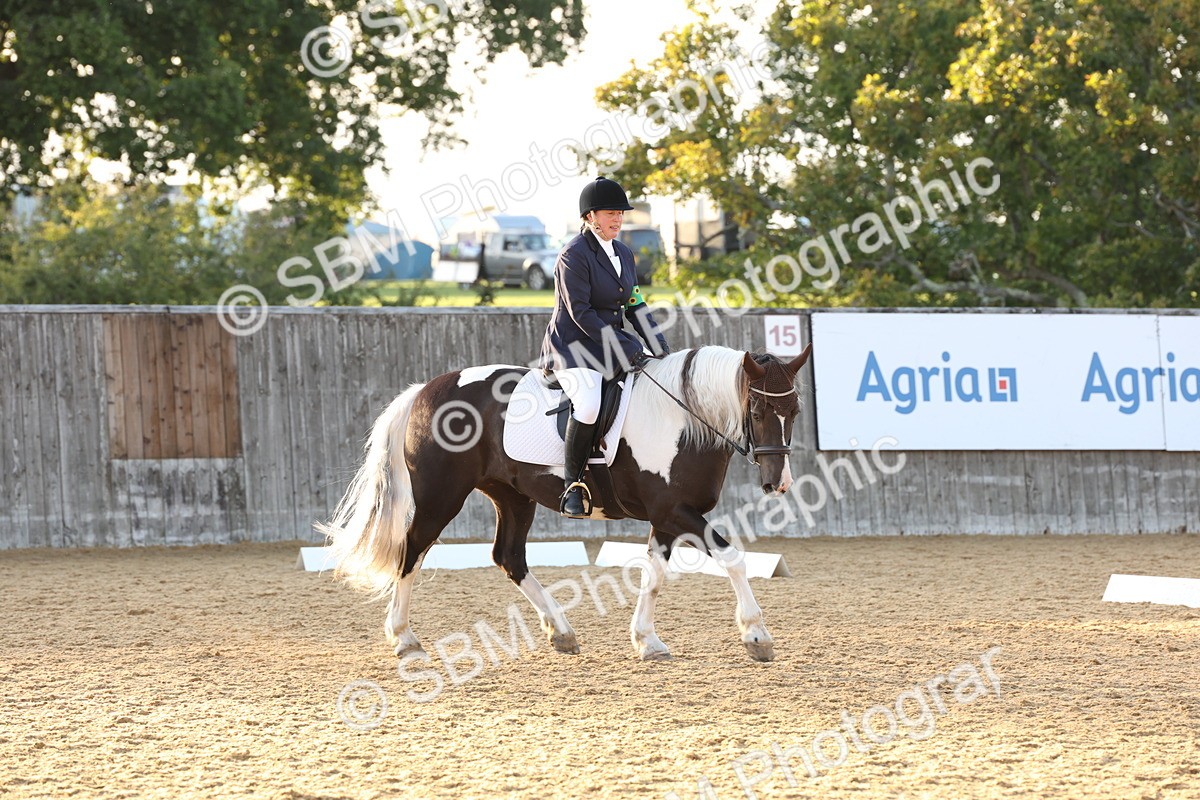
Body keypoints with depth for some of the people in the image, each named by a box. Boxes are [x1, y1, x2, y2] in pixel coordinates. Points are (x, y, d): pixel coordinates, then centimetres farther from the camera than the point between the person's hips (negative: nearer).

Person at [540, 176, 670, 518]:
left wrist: (658, 346, 0)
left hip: (613, 340, 8)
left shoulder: (623, 253, 13)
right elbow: (580, 313, -18)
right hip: (572, 346, -8)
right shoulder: (574, 255, -12)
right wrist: (625, 348, -22)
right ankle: (573, 483, -19)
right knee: (589, 404, -32)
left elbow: (634, 306, 15)